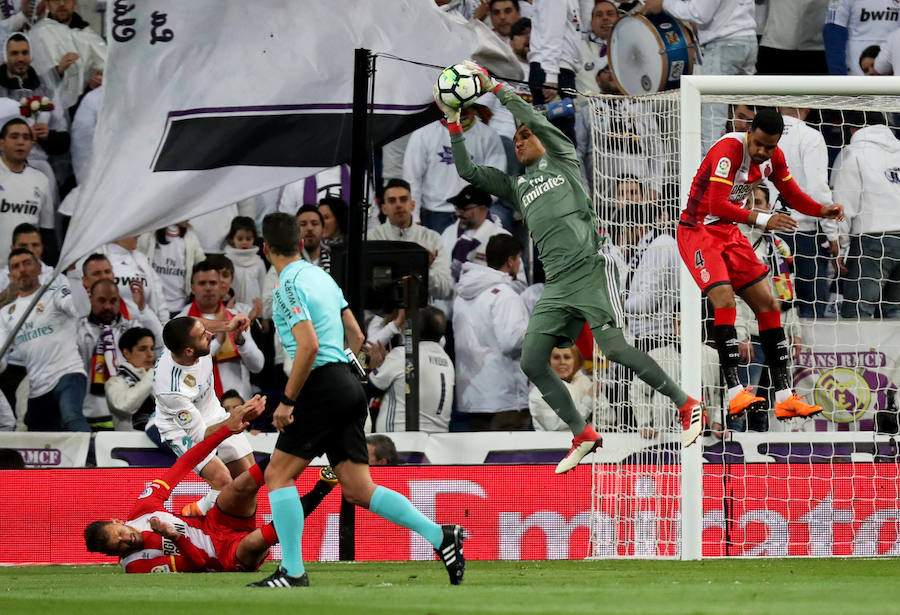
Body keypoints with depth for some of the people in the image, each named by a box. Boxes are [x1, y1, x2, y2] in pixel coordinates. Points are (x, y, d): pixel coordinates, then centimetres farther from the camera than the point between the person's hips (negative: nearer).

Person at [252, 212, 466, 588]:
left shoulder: (289, 285, -10)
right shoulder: (322, 276, 18)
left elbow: (309, 345, -20)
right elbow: (355, 336, 22)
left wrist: (288, 400, -15)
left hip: (323, 387, -8)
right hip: (348, 386, 8)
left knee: (278, 475, -1)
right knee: (358, 489, 5)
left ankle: (292, 572, -5)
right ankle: (439, 536, -5)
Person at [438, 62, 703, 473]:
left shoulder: (561, 158, 14)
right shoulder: (515, 186, 28)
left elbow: (534, 120, 0)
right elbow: (467, 172, 27)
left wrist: (494, 88, 7)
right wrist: (453, 124, 22)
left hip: (589, 266, -7)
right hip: (556, 283, 7)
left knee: (613, 348, -17)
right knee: (531, 362, -4)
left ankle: (685, 405, -7)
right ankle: (582, 436, 5)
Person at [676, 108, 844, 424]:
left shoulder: (773, 158, 0)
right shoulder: (729, 150, -26)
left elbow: (794, 196, 13)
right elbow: (717, 204, -33)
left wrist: (822, 210, -6)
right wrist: (761, 219, -39)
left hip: (729, 232, 8)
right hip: (698, 230, -8)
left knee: (768, 305, 2)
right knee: (724, 300, -25)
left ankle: (784, 396, 4)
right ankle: (734, 393, -27)